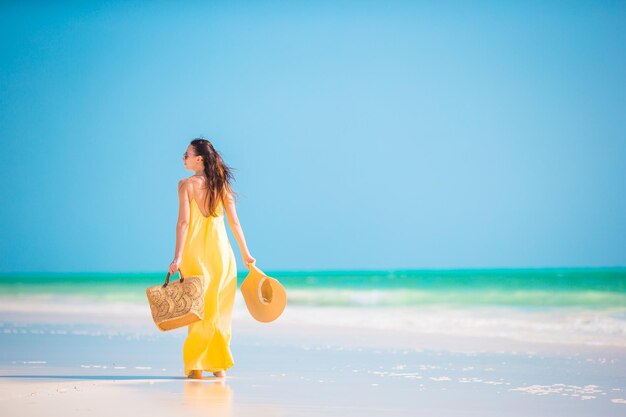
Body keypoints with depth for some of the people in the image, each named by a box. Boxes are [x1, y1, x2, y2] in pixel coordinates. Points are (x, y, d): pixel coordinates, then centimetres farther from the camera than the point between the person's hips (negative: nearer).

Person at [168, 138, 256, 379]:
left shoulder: (186, 184, -7)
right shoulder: (221, 184, 5)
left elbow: (184, 222, -15)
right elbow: (234, 221, 5)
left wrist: (177, 258, -17)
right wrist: (245, 253, 12)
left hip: (195, 251, -3)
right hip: (220, 251, 3)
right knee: (219, 308, 11)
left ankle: (196, 367, 4)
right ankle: (219, 365, 12)